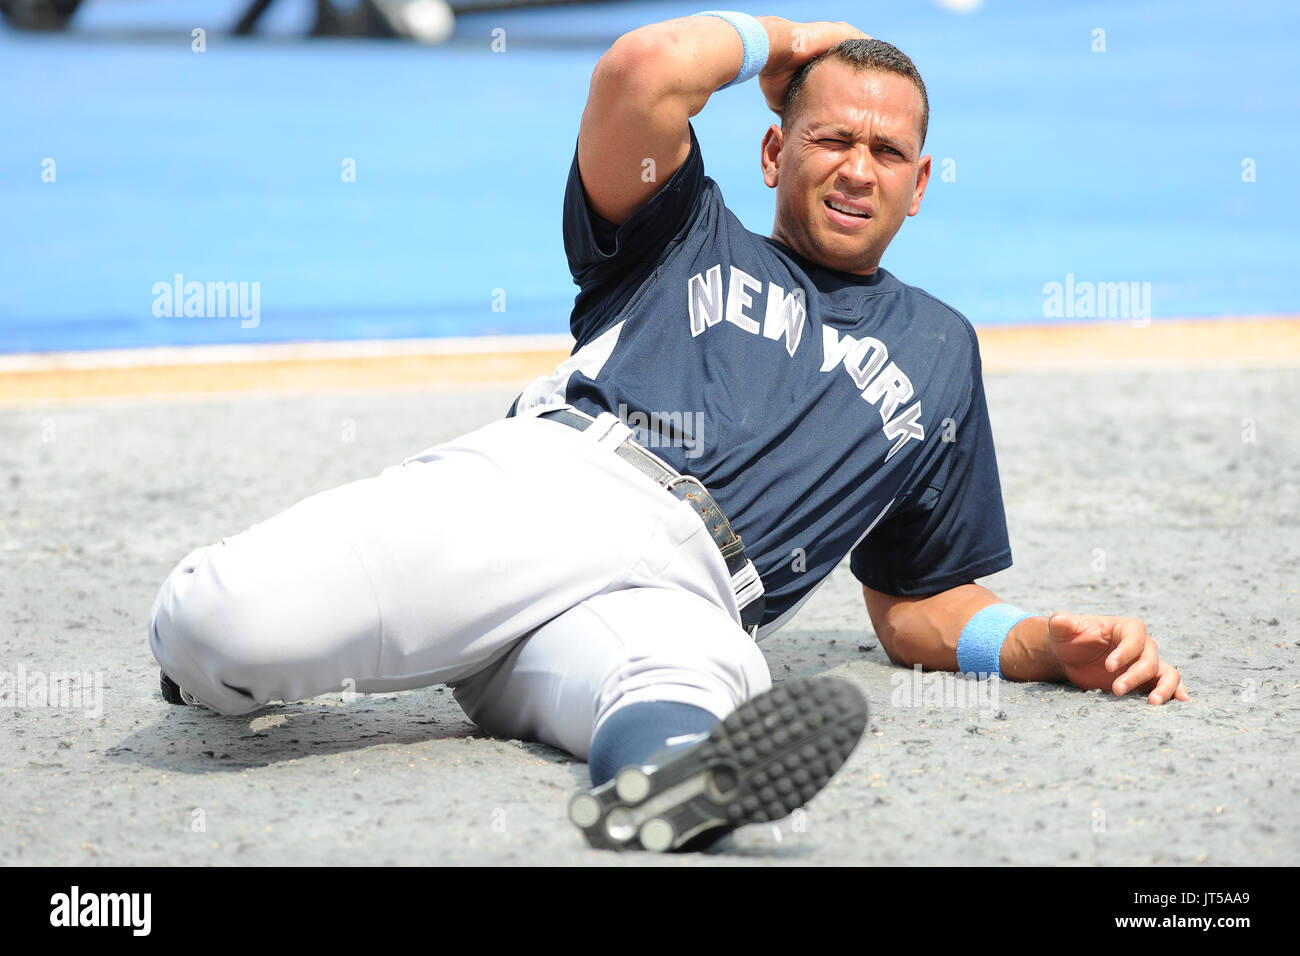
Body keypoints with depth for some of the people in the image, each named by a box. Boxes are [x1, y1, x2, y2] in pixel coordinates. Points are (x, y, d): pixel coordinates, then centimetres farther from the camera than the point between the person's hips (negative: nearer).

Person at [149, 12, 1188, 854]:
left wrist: (1047, 645, 13)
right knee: (222, 628, -28)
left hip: (681, 591, 0)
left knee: (685, 696, -42)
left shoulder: (940, 351, 35)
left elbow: (917, 602, 35)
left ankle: (675, 782, -75)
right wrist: (774, 39, 27)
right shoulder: (692, 234, 28)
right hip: (534, 483, 0)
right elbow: (643, 71, 6)